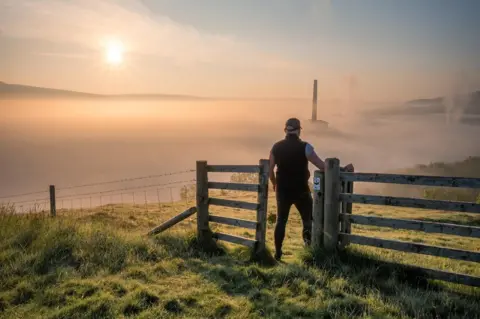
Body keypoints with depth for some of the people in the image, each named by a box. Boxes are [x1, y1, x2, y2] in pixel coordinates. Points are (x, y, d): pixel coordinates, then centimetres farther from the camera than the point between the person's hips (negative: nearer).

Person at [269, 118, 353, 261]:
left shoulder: (276, 147, -1)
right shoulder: (304, 147, -12)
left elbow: (270, 169, 5)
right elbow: (322, 166, -15)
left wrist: (275, 184, 21)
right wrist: (343, 169, -7)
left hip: (282, 190, 3)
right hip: (301, 190, -2)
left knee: (281, 221, 13)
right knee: (308, 219, 15)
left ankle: (278, 253, 14)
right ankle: (308, 239, -6)